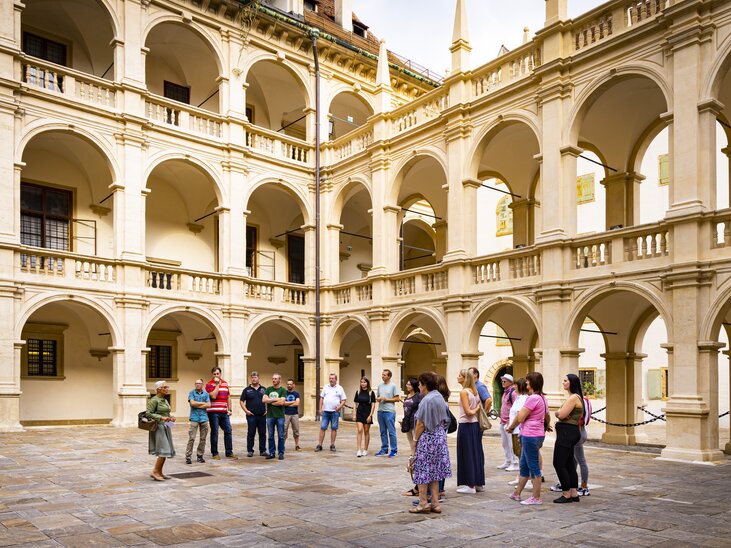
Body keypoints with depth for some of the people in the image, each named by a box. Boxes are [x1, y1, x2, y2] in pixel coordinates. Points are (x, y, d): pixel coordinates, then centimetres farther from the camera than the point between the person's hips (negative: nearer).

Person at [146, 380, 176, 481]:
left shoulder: (165, 400, 14)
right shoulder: (154, 400, -11)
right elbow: (148, 413, -18)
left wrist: (170, 417, 5)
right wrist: (161, 418, -24)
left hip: (165, 427, 9)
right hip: (159, 427, -9)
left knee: (165, 451, 9)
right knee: (163, 451, -12)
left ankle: (159, 472, 15)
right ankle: (155, 472, -4)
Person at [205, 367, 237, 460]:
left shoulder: (225, 383, 13)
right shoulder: (209, 384, -4)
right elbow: (213, 396, -18)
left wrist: (229, 409, 10)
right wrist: (217, 384, -14)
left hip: (224, 412, 5)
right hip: (213, 412, -5)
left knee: (228, 431, 5)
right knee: (214, 432, 0)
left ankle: (229, 452, 11)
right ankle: (215, 453, 9)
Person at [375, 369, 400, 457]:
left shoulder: (393, 386, -5)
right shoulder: (380, 385, 13)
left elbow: (397, 398, -6)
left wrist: (386, 399, -13)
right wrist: (378, 399, -3)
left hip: (389, 411, -6)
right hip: (380, 410, 6)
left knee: (391, 432, -4)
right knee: (383, 432, 11)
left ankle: (394, 450, 2)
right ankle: (384, 449, 19)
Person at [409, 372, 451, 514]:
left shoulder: (426, 400, -16)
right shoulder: (440, 398, 10)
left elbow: (421, 424, -16)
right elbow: (444, 420, 13)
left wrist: (415, 440, -7)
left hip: (427, 438, -8)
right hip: (440, 437, 9)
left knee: (422, 470, 2)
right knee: (434, 471, 13)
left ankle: (423, 503, 6)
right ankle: (435, 503, 15)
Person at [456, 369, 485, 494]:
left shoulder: (464, 392, -15)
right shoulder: (474, 391, 10)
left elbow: (468, 412, -19)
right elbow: (480, 406, 16)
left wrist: (474, 410, -3)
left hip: (466, 425, -8)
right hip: (475, 424, 8)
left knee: (466, 455, 0)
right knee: (476, 453, 14)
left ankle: (470, 485, 6)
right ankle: (479, 483, 21)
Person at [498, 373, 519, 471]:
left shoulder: (513, 392, -13)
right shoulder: (505, 392, 15)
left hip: (509, 422, -9)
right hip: (503, 422, 9)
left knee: (511, 444, -4)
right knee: (504, 443, 15)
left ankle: (514, 463, 3)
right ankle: (507, 462, 24)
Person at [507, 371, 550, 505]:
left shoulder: (533, 398, -18)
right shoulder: (542, 398, 12)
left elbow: (520, 418, -16)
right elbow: (548, 419, 22)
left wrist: (510, 427, 1)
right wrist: (544, 428, 38)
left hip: (530, 436, -10)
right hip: (538, 435, 10)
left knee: (534, 467, 0)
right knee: (524, 466, 17)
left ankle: (536, 497, 9)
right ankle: (517, 493, 27)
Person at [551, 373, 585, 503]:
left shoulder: (573, 397, -15)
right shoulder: (573, 397, 17)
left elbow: (561, 415, -20)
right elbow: (559, 414, 15)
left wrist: (559, 412, 1)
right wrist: (560, 413, -6)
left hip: (567, 432, -10)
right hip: (569, 432, 10)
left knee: (559, 463, -5)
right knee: (569, 464, 13)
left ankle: (566, 494, 1)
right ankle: (574, 493, 17)